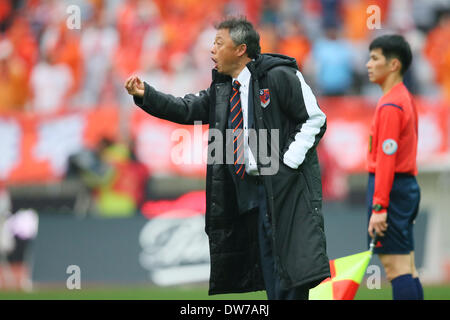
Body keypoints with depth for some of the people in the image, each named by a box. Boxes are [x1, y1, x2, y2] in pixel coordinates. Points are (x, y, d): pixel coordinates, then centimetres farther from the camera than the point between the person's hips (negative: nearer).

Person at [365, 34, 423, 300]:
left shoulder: (390, 106, -14)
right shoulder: (406, 99, 16)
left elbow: (386, 159, -20)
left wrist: (378, 207, -22)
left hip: (391, 188, -10)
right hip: (408, 185, 10)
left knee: (396, 267, -11)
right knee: (407, 269, 8)